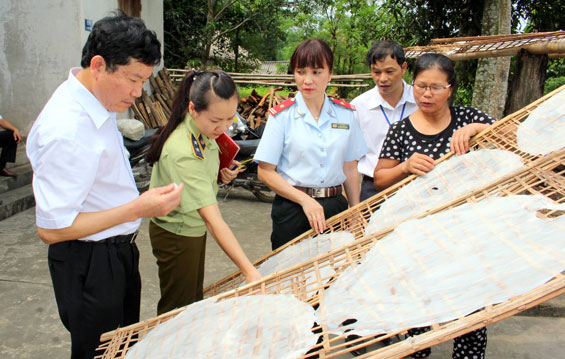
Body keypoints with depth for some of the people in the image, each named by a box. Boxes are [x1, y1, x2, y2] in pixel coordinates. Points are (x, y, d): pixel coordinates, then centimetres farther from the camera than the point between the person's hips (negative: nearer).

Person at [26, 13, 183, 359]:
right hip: (89, 263, -9)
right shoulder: (65, 131, -30)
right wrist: (138, 209, -31)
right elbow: (52, 229, -28)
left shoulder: (99, 99, 1)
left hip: (119, 250, 9)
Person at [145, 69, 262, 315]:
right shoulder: (183, 153, -36)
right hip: (177, 235, -8)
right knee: (178, 307, 12)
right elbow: (213, 220, -40)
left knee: (195, 296, 25)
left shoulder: (201, 130, -9)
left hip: (193, 226, 8)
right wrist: (249, 270, -43)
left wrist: (221, 171, -7)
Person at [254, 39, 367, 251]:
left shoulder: (345, 114, 4)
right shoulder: (282, 115, -6)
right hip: (292, 209, -2)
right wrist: (305, 200, -15)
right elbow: (265, 172, -8)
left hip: (335, 207, 3)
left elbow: (350, 168, 8)